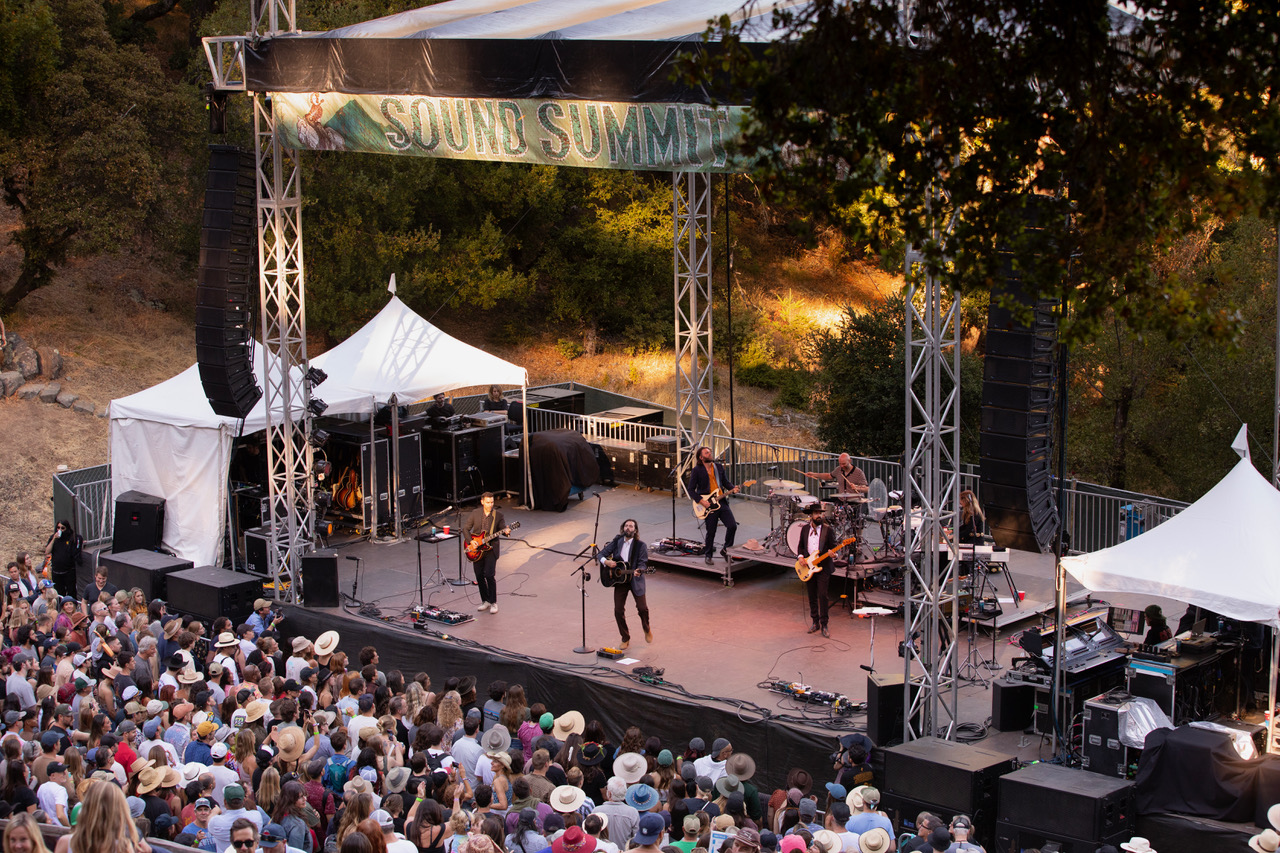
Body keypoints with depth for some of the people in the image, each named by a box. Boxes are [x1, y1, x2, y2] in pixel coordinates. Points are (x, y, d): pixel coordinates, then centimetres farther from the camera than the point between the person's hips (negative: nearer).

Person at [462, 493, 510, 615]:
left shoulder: (498, 515, -3)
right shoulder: (475, 513, 0)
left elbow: (502, 529, 0)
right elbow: (465, 528, 3)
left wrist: (506, 532, -24)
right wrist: (471, 541, -9)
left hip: (491, 549, -3)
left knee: (489, 575, -12)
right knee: (479, 576, 7)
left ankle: (493, 603, -1)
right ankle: (485, 601, 23)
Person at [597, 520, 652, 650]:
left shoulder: (640, 545, -6)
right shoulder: (617, 542, 3)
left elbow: (643, 562, -11)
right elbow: (602, 553, 8)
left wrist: (639, 571, -32)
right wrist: (605, 561, -13)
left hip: (635, 580, -3)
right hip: (619, 580, 3)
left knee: (642, 608, -5)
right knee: (618, 610, -2)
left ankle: (647, 629, 28)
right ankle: (625, 639, 14)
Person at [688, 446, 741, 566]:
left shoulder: (719, 467, 10)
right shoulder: (697, 470, -4)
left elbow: (726, 482, 16)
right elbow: (691, 489, -3)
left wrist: (733, 488, -5)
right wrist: (701, 501, -14)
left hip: (721, 501, 4)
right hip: (708, 504, -4)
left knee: (732, 526, -7)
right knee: (711, 532, 0)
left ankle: (726, 549, 15)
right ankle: (708, 555, 20)